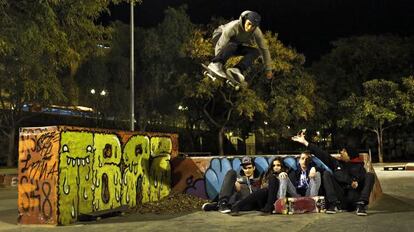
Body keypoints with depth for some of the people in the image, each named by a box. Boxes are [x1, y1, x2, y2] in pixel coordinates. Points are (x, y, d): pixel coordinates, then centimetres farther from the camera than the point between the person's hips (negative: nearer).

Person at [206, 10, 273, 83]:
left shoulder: (257, 32, -24)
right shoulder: (234, 26, -36)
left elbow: (264, 49, -16)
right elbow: (221, 46, -37)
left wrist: (268, 70, -15)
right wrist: (216, 60, -40)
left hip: (237, 45, 5)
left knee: (256, 52, -21)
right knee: (232, 45, -40)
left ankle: (237, 70, -36)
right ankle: (215, 64, -42)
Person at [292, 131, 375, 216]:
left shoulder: (358, 165, 14)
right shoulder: (336, 162, 17)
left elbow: (361, 178, -4)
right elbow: (321, 154, 9)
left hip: (355, 197, -1)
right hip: (339, 197, 1)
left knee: (370, 175, -13)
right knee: (327, 174, -11)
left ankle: (361, 205, -30)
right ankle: (334, 204, -26)